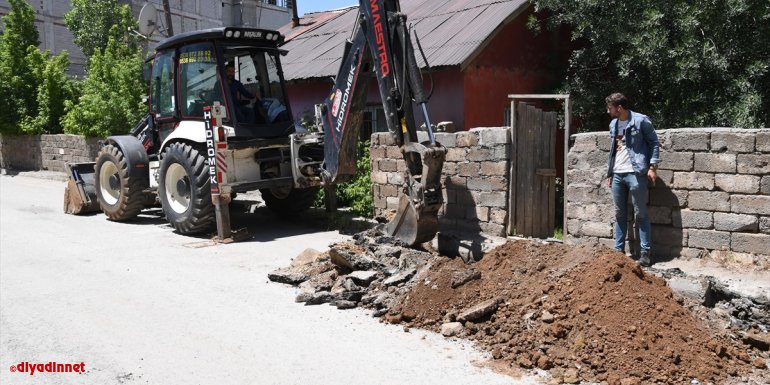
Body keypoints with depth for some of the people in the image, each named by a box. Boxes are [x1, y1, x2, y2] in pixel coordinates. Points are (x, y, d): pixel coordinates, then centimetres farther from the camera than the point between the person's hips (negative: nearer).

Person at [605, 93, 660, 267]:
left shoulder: (641, 121, -7)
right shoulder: (613, 125, 13)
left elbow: (654, 142, -3)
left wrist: (653, 166, -11)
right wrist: (609, 172, 19)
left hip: (635, 173, -7)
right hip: (617, 174, 7)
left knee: (640, 214, -1)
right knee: (620, 214, 10)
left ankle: (645, 252, 4)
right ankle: (619, 250, 17)